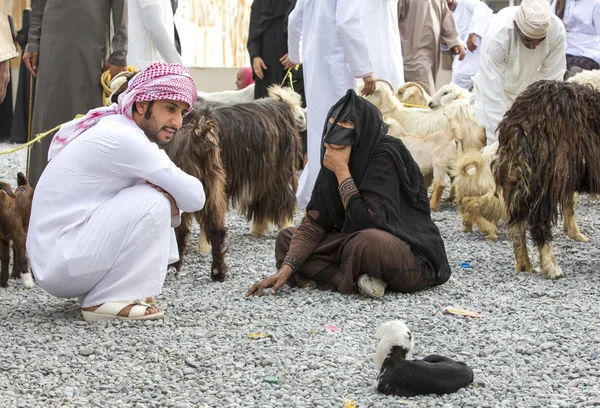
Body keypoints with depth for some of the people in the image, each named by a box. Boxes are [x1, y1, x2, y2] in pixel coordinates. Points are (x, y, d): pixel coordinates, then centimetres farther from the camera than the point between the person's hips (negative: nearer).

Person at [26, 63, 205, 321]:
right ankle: (105, 301, -11)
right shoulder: (122, 139, -20)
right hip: (61, 266, -10)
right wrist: (169, 200, 2)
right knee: (153, 201, -20)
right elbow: (194, 197, -19)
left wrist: (171, 203, -10)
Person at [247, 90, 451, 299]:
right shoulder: (333, 160, -1)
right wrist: (285, 269, -16)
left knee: (367, 242, -40)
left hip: (413, 257, -8)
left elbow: (366, 223, -27)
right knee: (286, 238, 0)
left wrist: (342, 172, -23)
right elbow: (313, 223, -4)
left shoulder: (386, 156, -20)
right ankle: (358, 278, -16)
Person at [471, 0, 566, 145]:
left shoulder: (557, 30, -32)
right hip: (500, 87, -2)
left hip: (529, 87, 2)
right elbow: (492, 95, -37)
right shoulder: (496, 35, -39)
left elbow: (551, 80, -24)